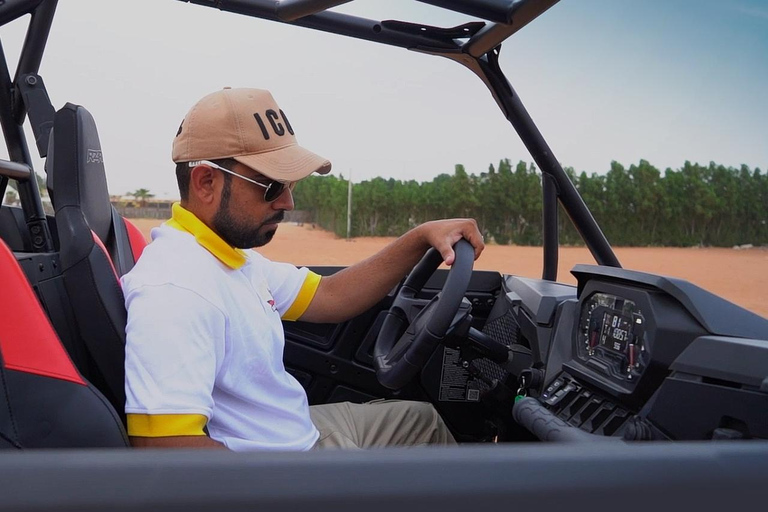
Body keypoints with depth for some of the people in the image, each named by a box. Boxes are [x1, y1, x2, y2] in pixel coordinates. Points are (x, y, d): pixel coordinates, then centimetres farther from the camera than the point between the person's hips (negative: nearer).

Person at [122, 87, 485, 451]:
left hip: (303, 430, 10)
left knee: (421, 417, 23)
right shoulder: (175, 291, -29)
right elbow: (166, 447, -36)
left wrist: (420, 237, -3)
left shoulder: (231, 254, 2)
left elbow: (329, 298, 8)